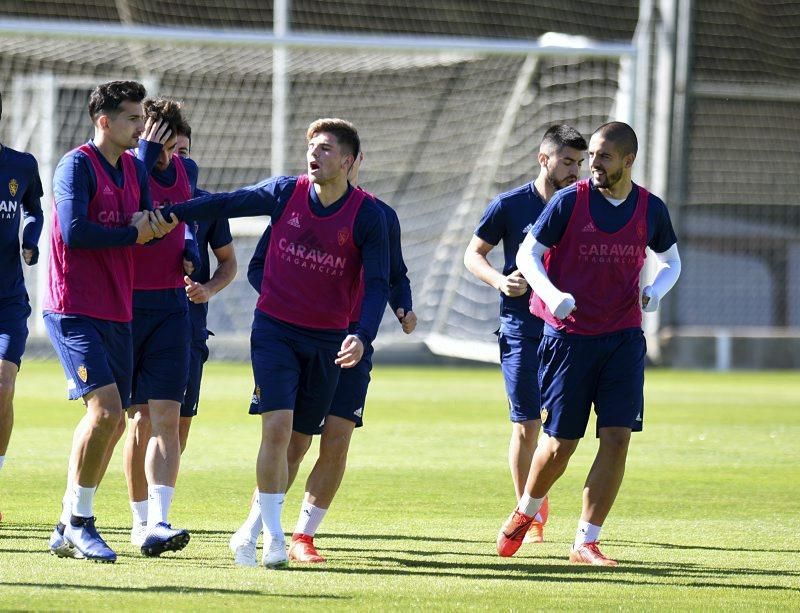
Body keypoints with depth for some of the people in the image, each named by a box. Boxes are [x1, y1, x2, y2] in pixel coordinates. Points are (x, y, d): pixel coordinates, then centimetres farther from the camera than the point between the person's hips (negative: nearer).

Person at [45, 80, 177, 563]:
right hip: (75, 310, -8)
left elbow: (145, 229, 12)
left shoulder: (135, 169, 15)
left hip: (117, 313, 8)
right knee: (106, 409, -19)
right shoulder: (77, 165, -9)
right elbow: (73, 230, -20)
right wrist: (134, 232, -10)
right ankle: (78, 523, -8)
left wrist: (155, 225, -11)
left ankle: (70, 529, 18)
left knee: (112, 422, 8)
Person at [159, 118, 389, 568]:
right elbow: (226, 204, 7)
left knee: (297, 440, 6)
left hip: (327, 340, 0)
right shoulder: (286, 193, -3)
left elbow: (378, 283, -10)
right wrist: (168, 214, 2)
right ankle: (273, 539, -14)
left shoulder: (367, 216, -8)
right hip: (275, 328, 0)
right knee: (277, 426, -16)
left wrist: (362, 337, -24)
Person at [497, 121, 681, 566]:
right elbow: (528, 253, -2)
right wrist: (551, 294, -21)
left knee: (617, 437, -9)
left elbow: (671, 261, 18)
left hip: (623, 338, 2)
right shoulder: (570, 202, -6)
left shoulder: (652, 209, 3)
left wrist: (656, 291, -4)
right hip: (569, 335, -2)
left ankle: (587, 542, -1)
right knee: (561, 442, 2)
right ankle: (526, 512, 32)